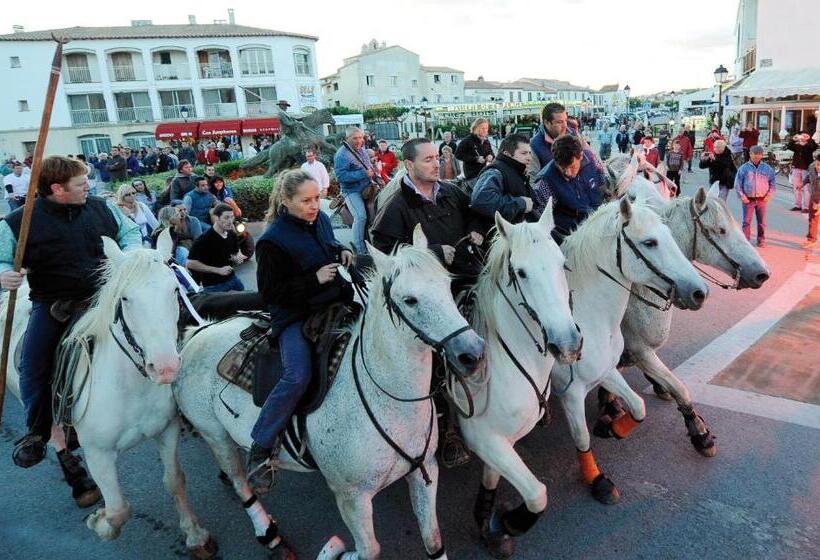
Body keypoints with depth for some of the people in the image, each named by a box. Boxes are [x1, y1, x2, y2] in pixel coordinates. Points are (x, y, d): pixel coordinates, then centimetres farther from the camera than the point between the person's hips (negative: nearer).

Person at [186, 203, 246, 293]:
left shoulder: (232, 235, 0)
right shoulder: (204, 239, -20)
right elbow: (190, 263, -21)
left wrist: (238, 258, -6)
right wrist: (218, 270, -22)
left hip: (232, 278, 7)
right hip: (213, 285, -7)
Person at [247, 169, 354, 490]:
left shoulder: (321, 220, 6)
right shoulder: (273, 240, -14)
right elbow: (270, 292, -15)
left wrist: (342, 252, 3)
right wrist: (314, 279, -22)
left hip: (333, 304, 8)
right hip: (295, 316, -7)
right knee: (298, 376, -28)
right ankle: (261, 449, -10)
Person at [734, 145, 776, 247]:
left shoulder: (767, 168, 6)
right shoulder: (744, 168, 0)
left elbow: (773, 184, 11)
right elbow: (737, 183, 1)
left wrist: (769, 195, -1)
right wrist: (742, 195, -7)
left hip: (762, 200, 2)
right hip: (748, 199, -2)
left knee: (762, 222, 7)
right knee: (746, 221, 0)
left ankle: (761, 240, 18)